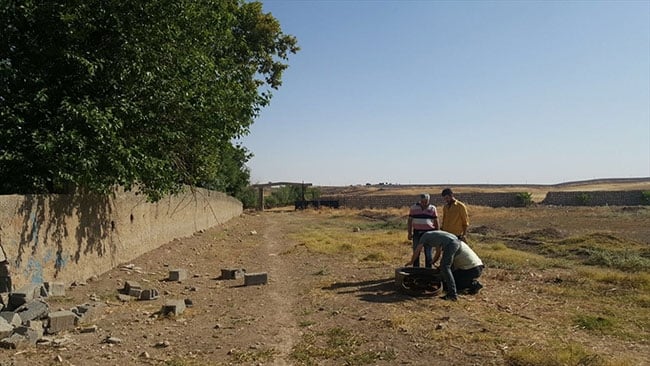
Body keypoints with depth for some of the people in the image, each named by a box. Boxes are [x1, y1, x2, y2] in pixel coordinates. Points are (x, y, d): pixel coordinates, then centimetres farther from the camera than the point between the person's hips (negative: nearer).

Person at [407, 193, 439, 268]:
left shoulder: (432, 209, 0)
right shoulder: (413, 208, 1)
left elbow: (436, 222, 3)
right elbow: (409, 221, 5)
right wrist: (409, 233, 0)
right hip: (417, 233, 1)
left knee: (428, 254, 1)